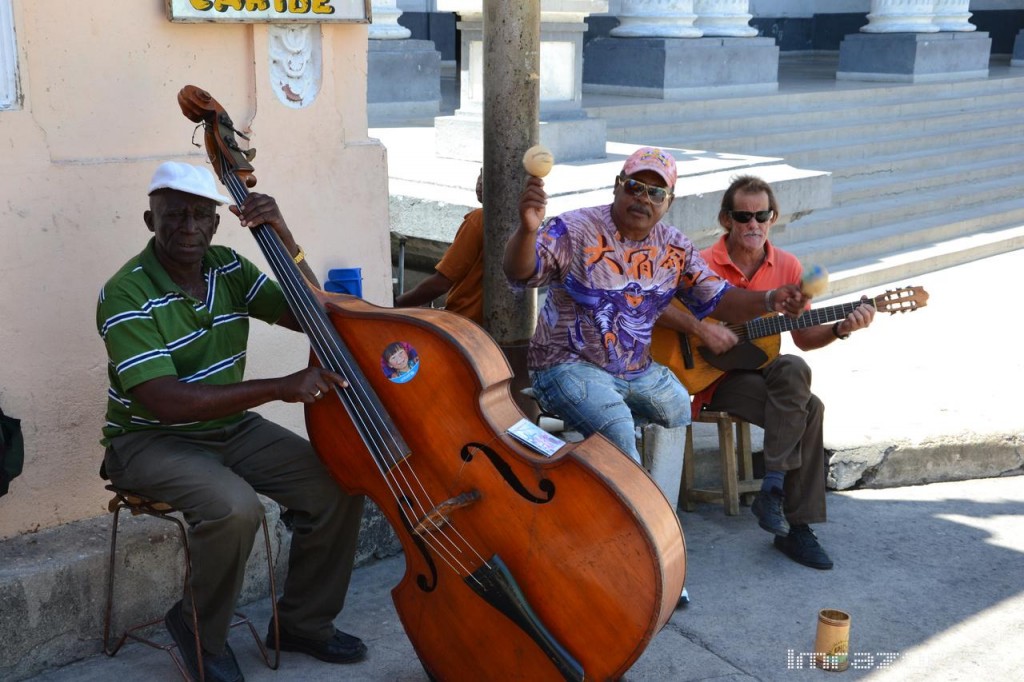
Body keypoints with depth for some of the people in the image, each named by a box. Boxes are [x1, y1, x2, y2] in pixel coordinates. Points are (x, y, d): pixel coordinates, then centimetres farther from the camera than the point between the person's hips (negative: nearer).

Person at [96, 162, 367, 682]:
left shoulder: (228, 268, 1)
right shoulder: (126, 296, -19)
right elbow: (164, 401, -30)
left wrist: (285, 239, -15)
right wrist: (279, 388, -36)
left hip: (230, 428, 6)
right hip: (150, 440, -6)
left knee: (338, 485, -14)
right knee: (234, 508, -35)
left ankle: (303, 621, 8)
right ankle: (203, 634, -5)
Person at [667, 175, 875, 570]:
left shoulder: (787, 267, 4)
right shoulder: (702, 266, -10)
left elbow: (804, 338, 8)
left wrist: (841, 329, -10)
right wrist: (700, 328, -24)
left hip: (762, 369, 5)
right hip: (713, 378, -4)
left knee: (793, 369, -31)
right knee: (807, 409, -26)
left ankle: (773, 489, -22)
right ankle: (796, 524, -17)